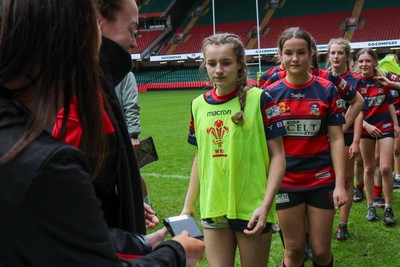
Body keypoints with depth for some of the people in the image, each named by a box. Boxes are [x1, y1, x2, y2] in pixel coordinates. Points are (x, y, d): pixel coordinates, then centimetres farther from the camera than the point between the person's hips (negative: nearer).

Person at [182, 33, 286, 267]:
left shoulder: (259, 99, -7)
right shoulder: (199, 105, 5)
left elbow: (277, 155, -7)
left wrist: (266, 205, -16)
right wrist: (188, 206, 12)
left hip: (252, 209, -3)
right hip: (213, 209, 3)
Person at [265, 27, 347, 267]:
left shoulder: (326, 90, -3)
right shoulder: (271, 93, -2)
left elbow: (337, 139, -3)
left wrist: (340, 183, -10)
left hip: (322, 180, 0)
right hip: (286, 182, 0)